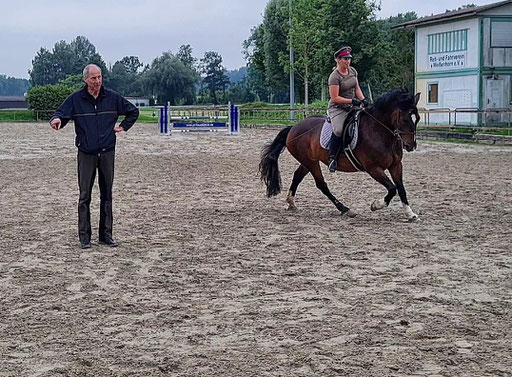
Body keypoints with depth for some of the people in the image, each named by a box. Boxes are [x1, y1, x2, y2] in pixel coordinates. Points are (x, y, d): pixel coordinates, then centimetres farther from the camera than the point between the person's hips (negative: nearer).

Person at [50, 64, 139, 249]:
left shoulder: (112, 97, 4)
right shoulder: (75, 99, 0)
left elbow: (133, 111, 18)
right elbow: (60, 113, -3)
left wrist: (123, 126, 8)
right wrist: (56, 120, -25)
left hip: (107, 152, 2)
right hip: (86, 154, -2)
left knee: (107, 195, 6)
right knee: (85, 196, -2)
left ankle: (106, 234, 13)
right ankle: (84, 236, 3)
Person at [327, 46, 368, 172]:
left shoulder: (353, 71, 7)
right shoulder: (334, 77, -16)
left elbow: (357, 88, 16)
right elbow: (335, 98, -19)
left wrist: (363, 100, -1)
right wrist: (352, 101, -23)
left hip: (351, 107, 7)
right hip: (337, 108, -7)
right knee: (339, 130, -32)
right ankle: (332, 157, -18)